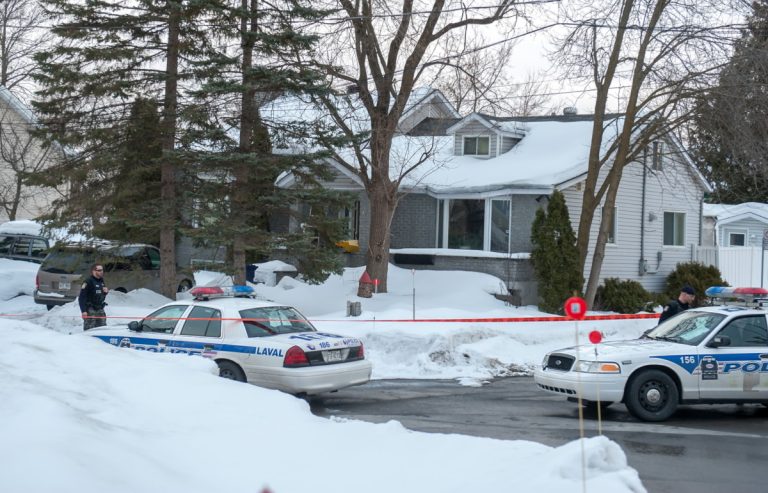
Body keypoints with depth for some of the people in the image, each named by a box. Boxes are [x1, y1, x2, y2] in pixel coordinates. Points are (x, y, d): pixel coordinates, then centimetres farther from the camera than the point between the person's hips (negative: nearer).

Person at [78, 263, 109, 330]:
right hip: (90, 310, -8)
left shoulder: (101, 281, 13)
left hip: (100, 310, 8)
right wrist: (83, 311, -22)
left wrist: (106, 292, 3)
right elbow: (81, 298, -16)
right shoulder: (88, 282, -12)